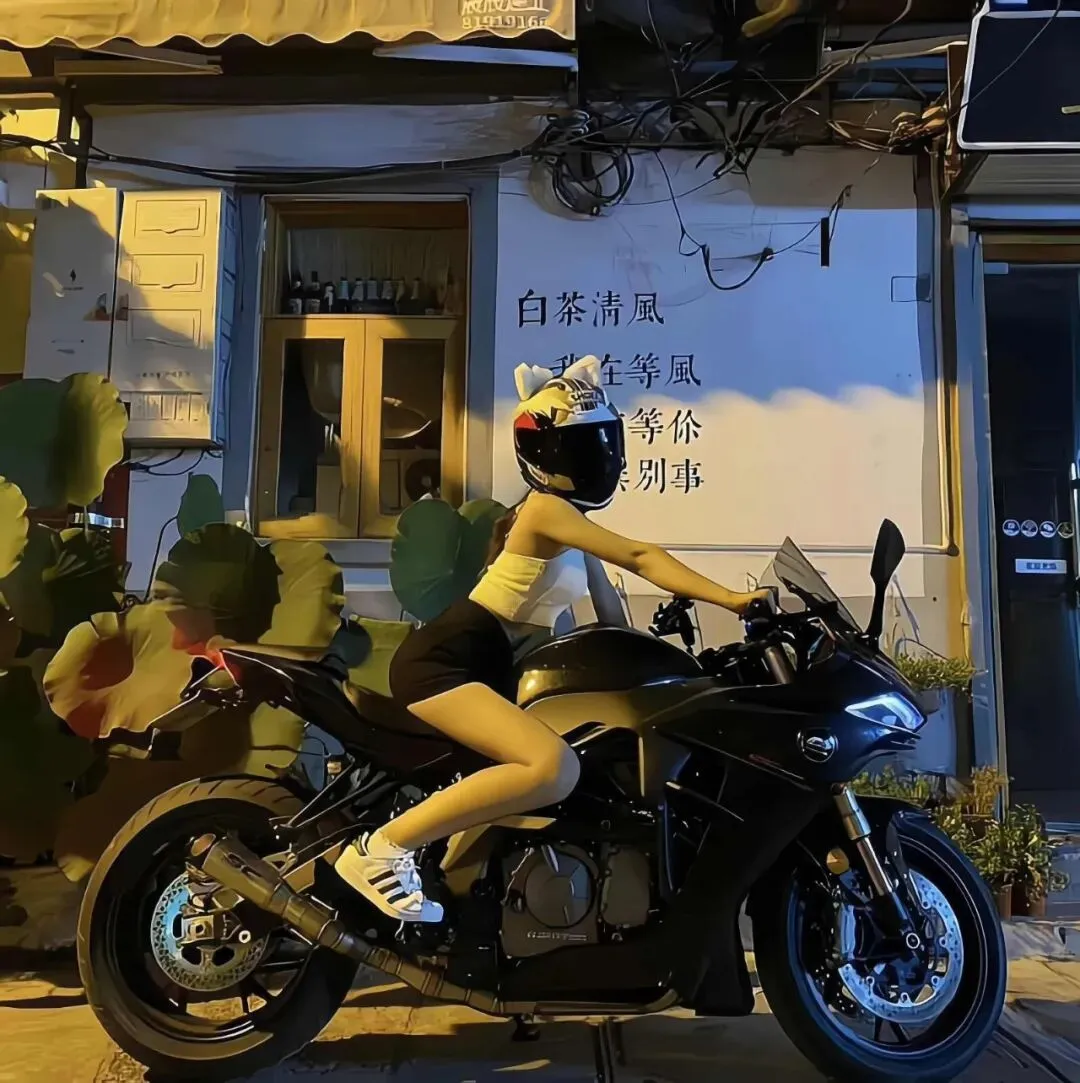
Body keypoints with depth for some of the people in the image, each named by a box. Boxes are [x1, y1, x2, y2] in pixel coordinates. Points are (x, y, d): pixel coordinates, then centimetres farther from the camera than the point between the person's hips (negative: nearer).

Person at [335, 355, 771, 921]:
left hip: (485, 666, 10)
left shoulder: (572, 518, 12)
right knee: (555, 769, -32)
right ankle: (382, 848, -22)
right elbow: (642, 558, -26)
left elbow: (609, 605, 14)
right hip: (443, 659, -10)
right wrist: (731, 599, -30)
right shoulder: (545, 509, -17)